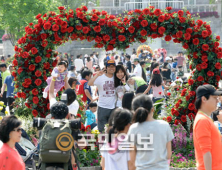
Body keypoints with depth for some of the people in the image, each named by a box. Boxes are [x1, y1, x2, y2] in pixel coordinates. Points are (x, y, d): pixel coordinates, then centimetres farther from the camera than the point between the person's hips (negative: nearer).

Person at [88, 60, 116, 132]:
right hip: (102, 107, -3)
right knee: (102, 129, 4)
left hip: (113, 107, 3)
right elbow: (89, 83, -20)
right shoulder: (101, 77, -7)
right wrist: (97, 75, -30)